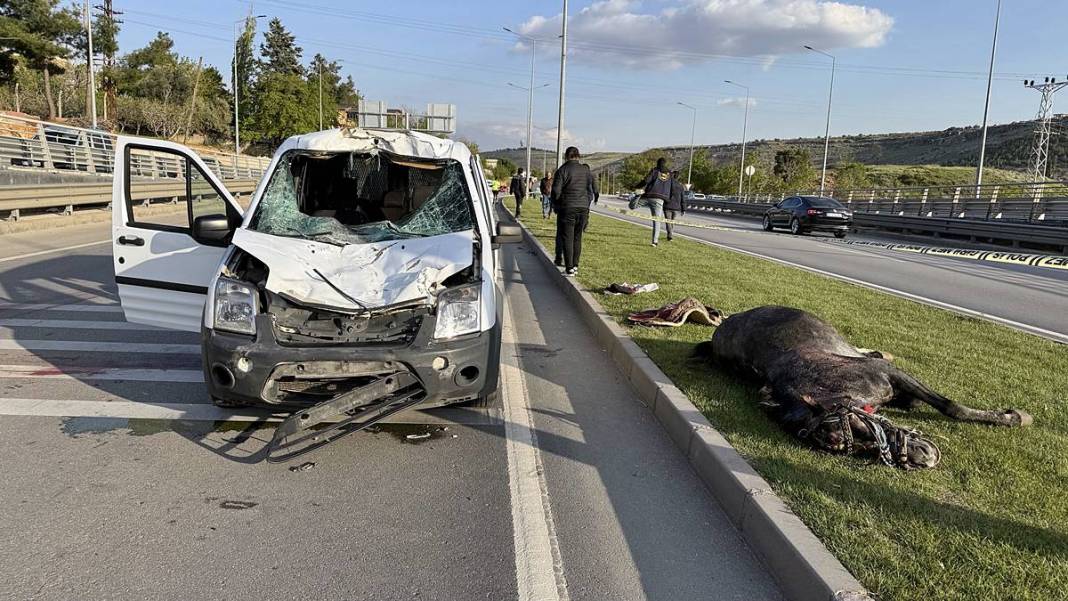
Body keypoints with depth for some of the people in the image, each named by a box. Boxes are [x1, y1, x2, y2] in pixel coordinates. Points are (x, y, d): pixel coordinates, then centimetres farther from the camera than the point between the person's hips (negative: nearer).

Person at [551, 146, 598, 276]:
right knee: (577, 238, 14)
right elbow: (594, 187, 10)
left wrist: (556, 203, 5)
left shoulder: (562, 170, -8)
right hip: (583, 208, 5)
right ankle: (575, 266, 17)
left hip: (567, 209, -4)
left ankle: (569, 268, -2)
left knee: (567, 239, 1)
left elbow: (556, 191, -12)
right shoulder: (586, 170, 7)